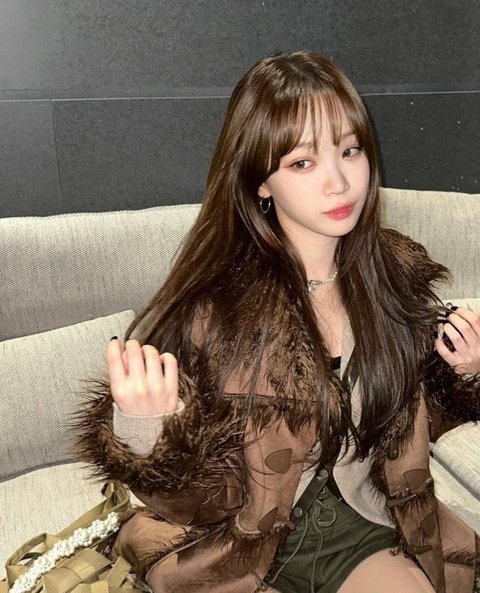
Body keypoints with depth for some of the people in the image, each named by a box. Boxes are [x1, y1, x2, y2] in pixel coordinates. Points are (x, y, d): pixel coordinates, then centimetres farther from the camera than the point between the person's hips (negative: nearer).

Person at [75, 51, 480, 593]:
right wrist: (143, 436, -38)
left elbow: (409, 422, 7)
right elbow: (202, 501, -18)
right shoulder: (214, 305, -24)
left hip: (361, 520, 3)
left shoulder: (396, 271, -10)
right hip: (247, 542, -2)